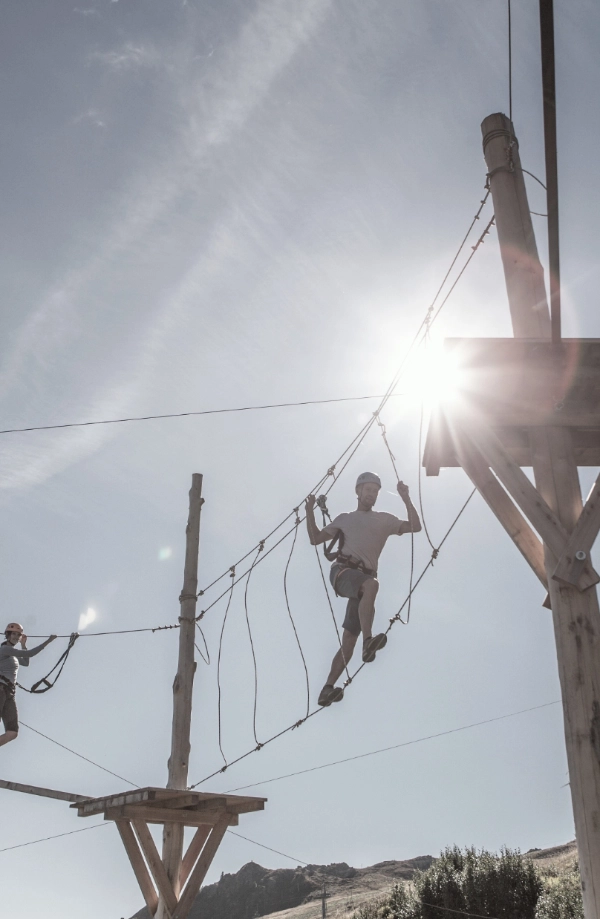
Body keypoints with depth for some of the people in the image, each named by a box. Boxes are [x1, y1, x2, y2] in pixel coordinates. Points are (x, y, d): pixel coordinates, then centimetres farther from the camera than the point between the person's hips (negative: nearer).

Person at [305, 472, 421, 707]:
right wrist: (310, 511, 7)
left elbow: (415, 527, 10)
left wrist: (406, 498, 2)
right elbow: (315, 539, 18)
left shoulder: (384, 520, 23)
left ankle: (328, 689, 0)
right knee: (372, 583, -38)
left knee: (349, 640, -4)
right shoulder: (344, 519, 24)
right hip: (342, 572, -2)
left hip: (364, 580, 3)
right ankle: (368, 641, -50)